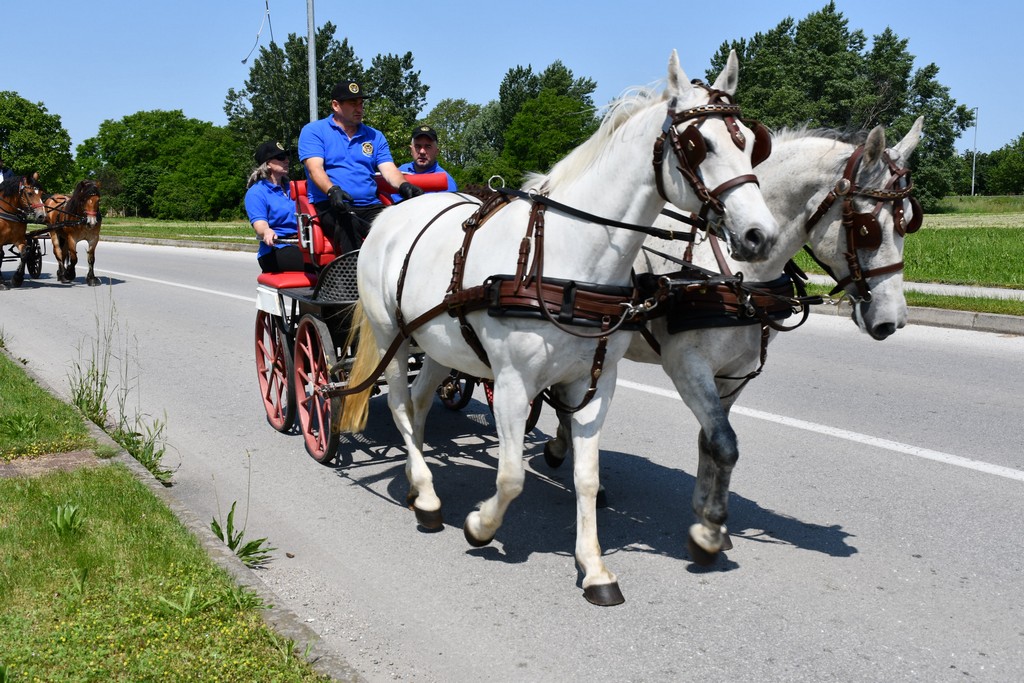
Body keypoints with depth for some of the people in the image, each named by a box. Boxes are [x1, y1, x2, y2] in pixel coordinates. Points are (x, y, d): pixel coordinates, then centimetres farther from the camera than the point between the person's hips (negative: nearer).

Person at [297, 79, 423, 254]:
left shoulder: (375, 136, 23)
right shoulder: (313, 131, 11)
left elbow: (389, 169, 10)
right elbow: (315, 169, -4)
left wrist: (404, 185, -15)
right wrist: (332, 191, -27)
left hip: (370, 206, 3)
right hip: (330, 206, -3)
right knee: (348, 225, -39)